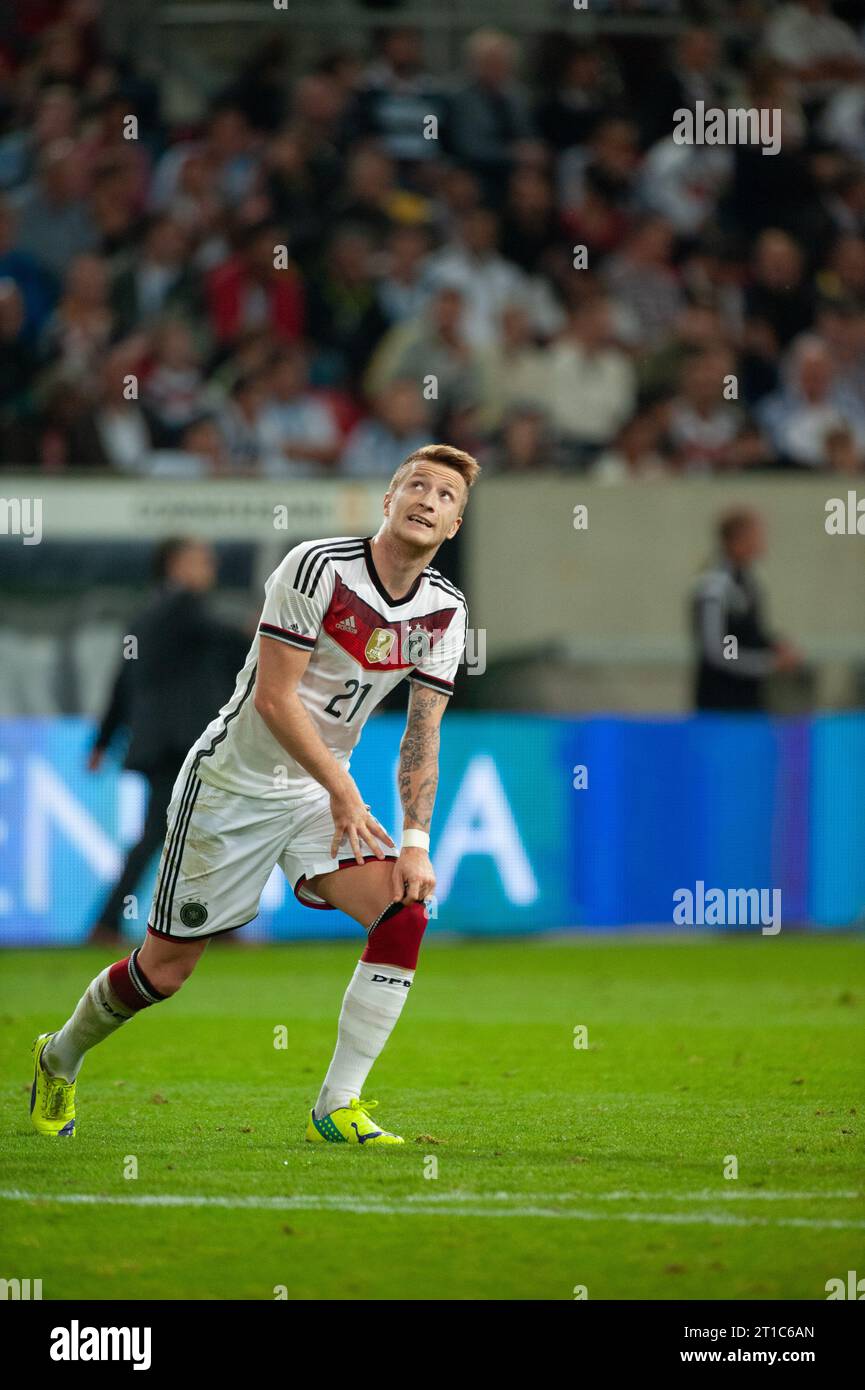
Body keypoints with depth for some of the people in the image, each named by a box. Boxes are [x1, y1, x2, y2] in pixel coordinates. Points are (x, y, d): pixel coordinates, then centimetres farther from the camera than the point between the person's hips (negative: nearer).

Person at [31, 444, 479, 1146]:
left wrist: (416, 842, -10)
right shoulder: (317, 566, -20)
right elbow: (273, 697, -20)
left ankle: (336, 1110, -13)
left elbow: (422, 733, 1)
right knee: (165, 969, 2)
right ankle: (60, 1058, 32)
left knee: (404, 911, -20)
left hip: (323, 795, 5)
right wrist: (343, 790, -22)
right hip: (234, 782, -5)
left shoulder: (444, 609, -2)